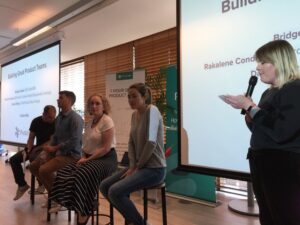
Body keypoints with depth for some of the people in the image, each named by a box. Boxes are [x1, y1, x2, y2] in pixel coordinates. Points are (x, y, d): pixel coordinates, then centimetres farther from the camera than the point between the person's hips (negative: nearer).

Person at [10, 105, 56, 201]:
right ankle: (22, 184, 3)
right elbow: (31, 138, 4)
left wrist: (36, 149, -21)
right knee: (14, 159, -6)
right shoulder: (36, 121, -1)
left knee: (33, 158, -35)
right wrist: (28, 149, -14)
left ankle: (42, 183, -12)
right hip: (37, 147, 6)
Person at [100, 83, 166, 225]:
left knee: (115, 191, -21)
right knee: (104, 186, 4)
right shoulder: (134, 114, 11)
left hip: (154, 168, -9)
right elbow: (131, 142, 12)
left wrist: (138, 166, -11)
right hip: (139, 165, 9)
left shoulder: (151, 110, -15)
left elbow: (151, 143, -21)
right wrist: (132, 165, -1)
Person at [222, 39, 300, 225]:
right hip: (262, 164, 9)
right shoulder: (269, 93, 13)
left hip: (284, 167, -9)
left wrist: (250, 106, -17)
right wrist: (248, 111, 0)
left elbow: (280, 132, -25)